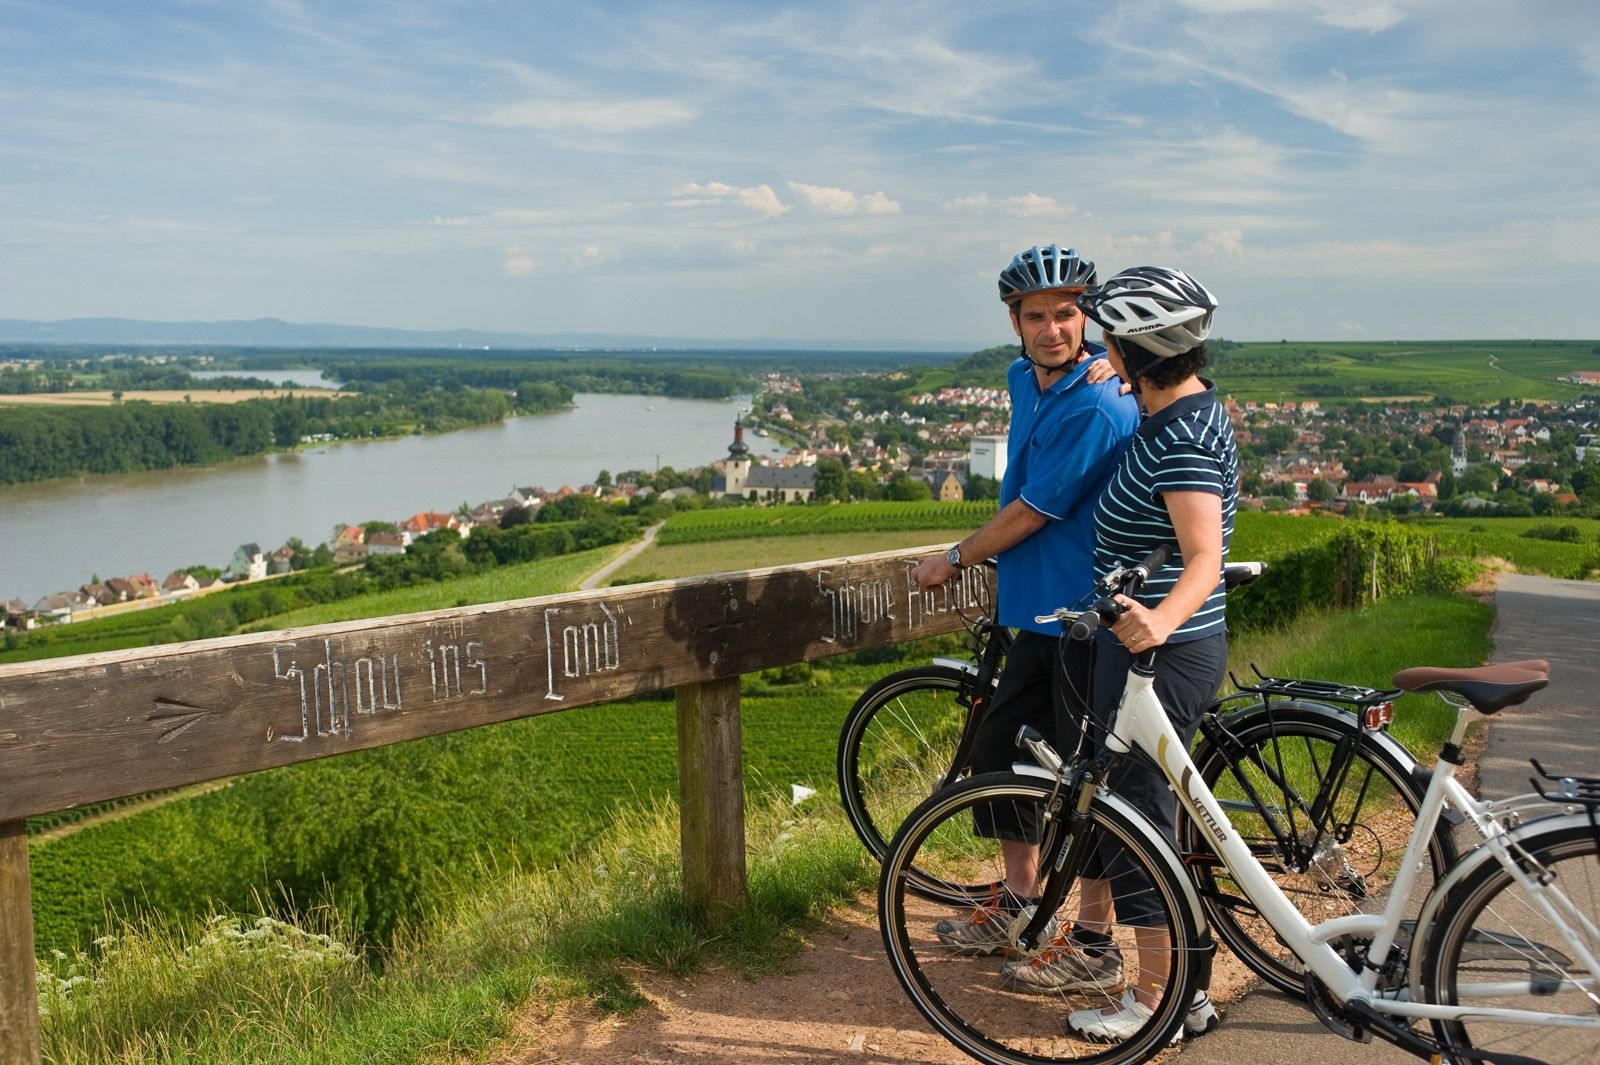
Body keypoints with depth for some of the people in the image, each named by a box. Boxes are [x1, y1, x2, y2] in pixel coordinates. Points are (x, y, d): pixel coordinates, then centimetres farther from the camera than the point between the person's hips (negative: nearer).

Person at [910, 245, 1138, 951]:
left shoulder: (1096, 408, -20)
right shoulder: (1023, 380, 8)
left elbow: (1032, 512, -17)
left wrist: (954, 560, -4)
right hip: (1040, 610, 9)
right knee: (999, 752, 17)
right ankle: (1018, 902, 33)